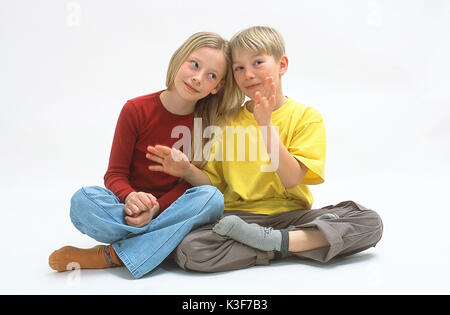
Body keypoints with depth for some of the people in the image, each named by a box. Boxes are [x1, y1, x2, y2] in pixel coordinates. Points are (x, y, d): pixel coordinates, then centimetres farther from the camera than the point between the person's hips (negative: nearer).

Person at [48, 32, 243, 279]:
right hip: (129, 208, -2)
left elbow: (191, 181, -5)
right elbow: (115, 174, -5)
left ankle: (112, 256, -26)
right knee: (83, 201, -29)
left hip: (170, 207, 2)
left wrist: (155, 208, -24)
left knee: (211, 197, -31)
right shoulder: (136, 110, -7)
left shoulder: (208, 124, -3)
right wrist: (130, 197, -29)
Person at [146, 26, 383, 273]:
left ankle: (274, 240, -21)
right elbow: (215, 183, 9)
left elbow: (291, 179, -12)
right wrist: (187, 171, -11)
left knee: (370, 222, -21)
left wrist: (266, 125, -19)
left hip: (290, 213, 0)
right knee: (188, 249, -29)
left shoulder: (306, 116, 1)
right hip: (238, 214, 0)